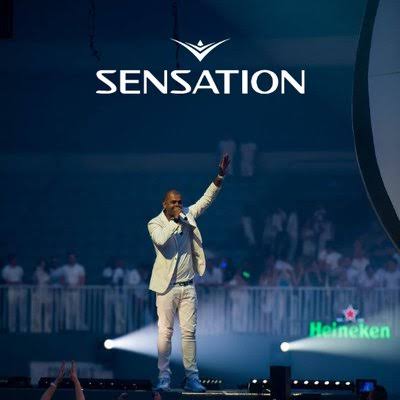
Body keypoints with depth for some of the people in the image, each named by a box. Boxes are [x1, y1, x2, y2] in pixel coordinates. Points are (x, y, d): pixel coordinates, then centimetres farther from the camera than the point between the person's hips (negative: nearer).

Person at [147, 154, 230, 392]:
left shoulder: (187, 216, 9)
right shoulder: (155, 223, -4)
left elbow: (206, 199, 9)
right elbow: (161, 240, -24)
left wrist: (220, 176, -1)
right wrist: (175, 220, -18)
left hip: (188, 286, 4)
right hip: (167, 286, -4)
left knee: (190, 332, 3)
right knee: (165, 332, -2)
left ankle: (192, 378, 5)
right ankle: (164, 377, 5)